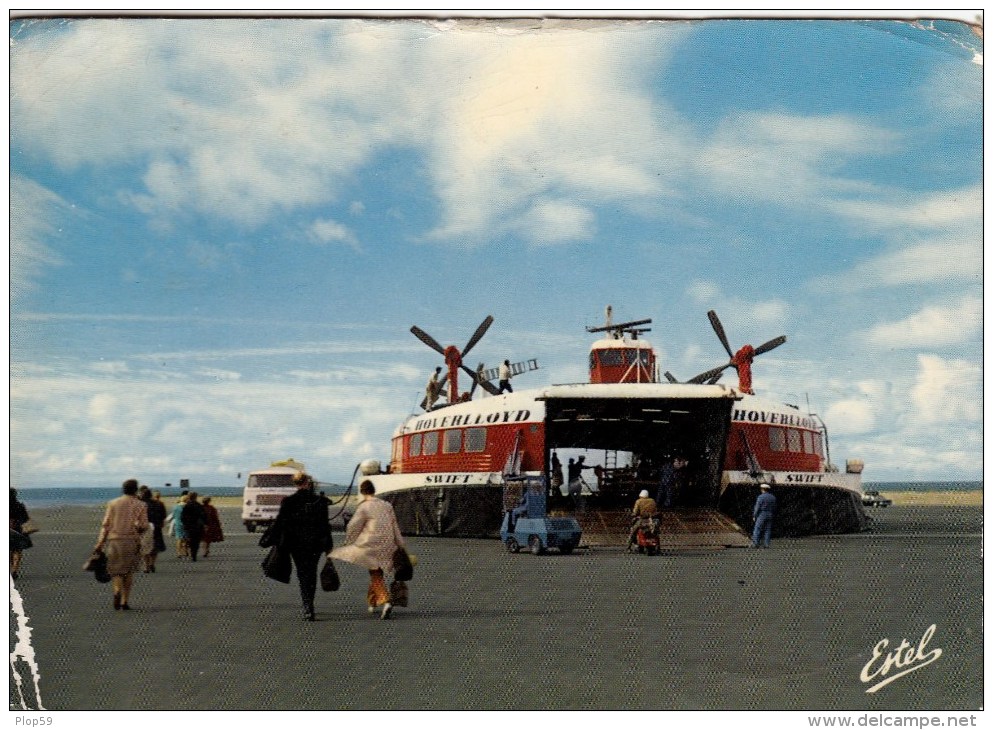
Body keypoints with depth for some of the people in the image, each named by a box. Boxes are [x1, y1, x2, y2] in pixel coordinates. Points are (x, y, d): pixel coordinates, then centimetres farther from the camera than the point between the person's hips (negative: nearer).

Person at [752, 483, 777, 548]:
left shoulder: (760, 497, -11)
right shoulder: (773, 497, 8)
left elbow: (757, 508, -11)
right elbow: (774, 508, 12)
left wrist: (755, 516, -3)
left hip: (761, 515, -6)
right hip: (770, 515, 6)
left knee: (757, 529, -2)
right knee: (767, 530, 7)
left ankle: (756, 543, -6)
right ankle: (766, 544, 4)